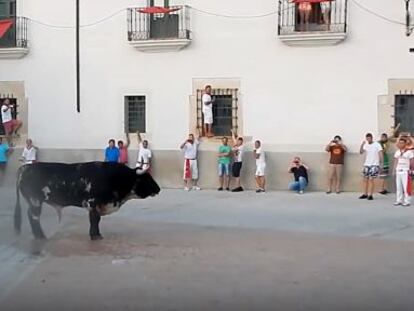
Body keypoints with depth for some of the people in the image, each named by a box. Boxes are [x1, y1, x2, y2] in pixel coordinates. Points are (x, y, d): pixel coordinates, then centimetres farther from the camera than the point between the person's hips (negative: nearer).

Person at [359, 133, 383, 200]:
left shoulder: (377, 145, -5)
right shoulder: (365, 145, 9)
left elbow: (380, 154, -6)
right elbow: (361, 152, 0)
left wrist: (381, 163, -13)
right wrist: (362, 145, -14)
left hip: (374, 165, -5)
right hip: (366, 164, 5)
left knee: (371, 179, -10)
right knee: (365, 179, 5)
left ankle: (370, 195, -8)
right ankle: (365, 194, 12)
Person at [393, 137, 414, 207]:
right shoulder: (397, 152, 13)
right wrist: (394, 170, 10)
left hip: (405, 171, -6)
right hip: (398, 171, 6)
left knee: (406, 187, -6)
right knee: (398, 187, 7)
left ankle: (407, 201, -3)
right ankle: (399, 200, 13)